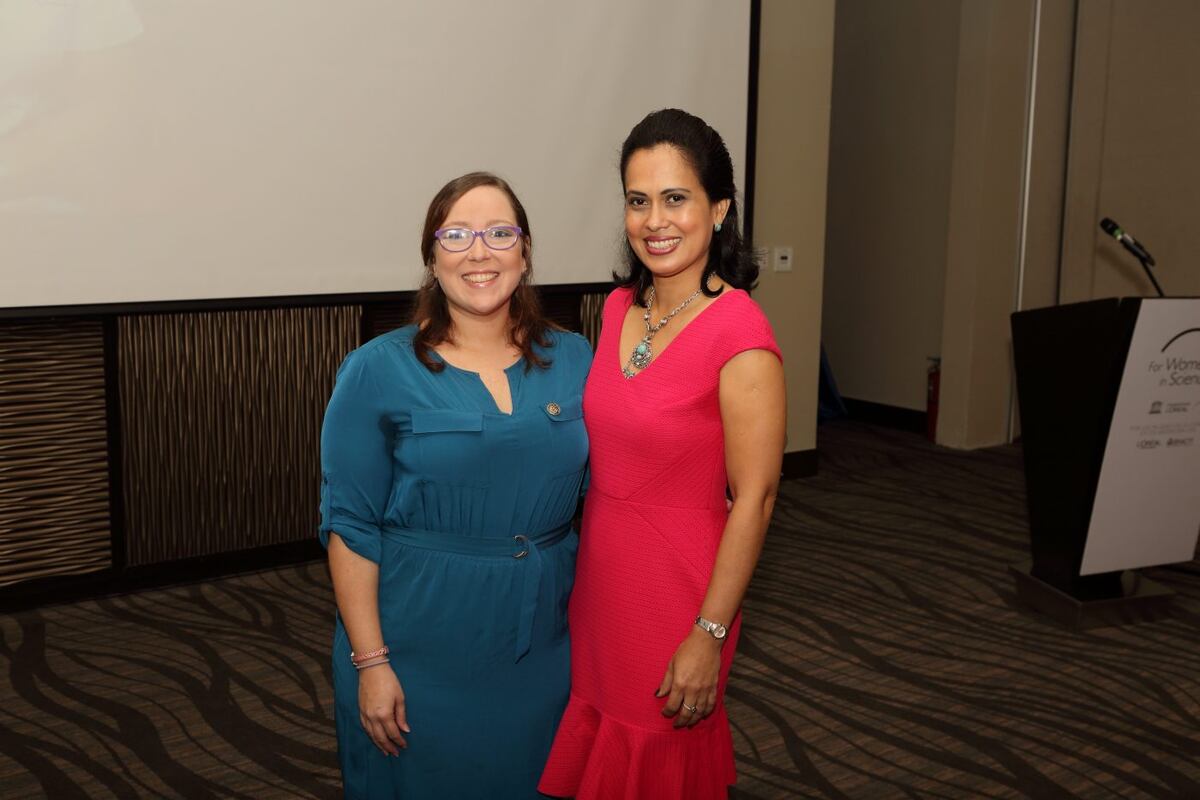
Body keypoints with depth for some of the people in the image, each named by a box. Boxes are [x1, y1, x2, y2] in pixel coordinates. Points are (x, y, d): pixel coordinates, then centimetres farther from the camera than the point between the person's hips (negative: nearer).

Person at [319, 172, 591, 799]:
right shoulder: (377, 371, -9)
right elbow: (349, 527, -9)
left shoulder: (574, 361, 1)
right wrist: (370, 662, -12)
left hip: (543, 644, 3)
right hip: (419, 647, -3)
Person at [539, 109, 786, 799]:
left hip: (675, 583, -6)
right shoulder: (620, 307, 2)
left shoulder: (739, 333, -20)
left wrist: (709, 635, -17)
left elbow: (754, 499, -19)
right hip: (598, 572, 7)